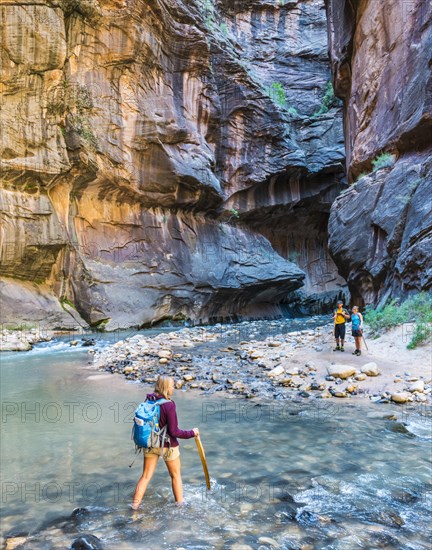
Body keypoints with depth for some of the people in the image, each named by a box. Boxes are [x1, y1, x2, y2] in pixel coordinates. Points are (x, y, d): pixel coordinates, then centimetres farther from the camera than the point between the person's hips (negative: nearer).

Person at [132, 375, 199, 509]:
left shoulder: (148, 401, -7)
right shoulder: (169, 405, -25)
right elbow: (174, 432, -22)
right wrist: (191, 433, -11)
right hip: (168, 446, -4)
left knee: (146, 476, 17)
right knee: (176, 476, 18)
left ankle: (135, 504, 21)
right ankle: (180, 503, 32)